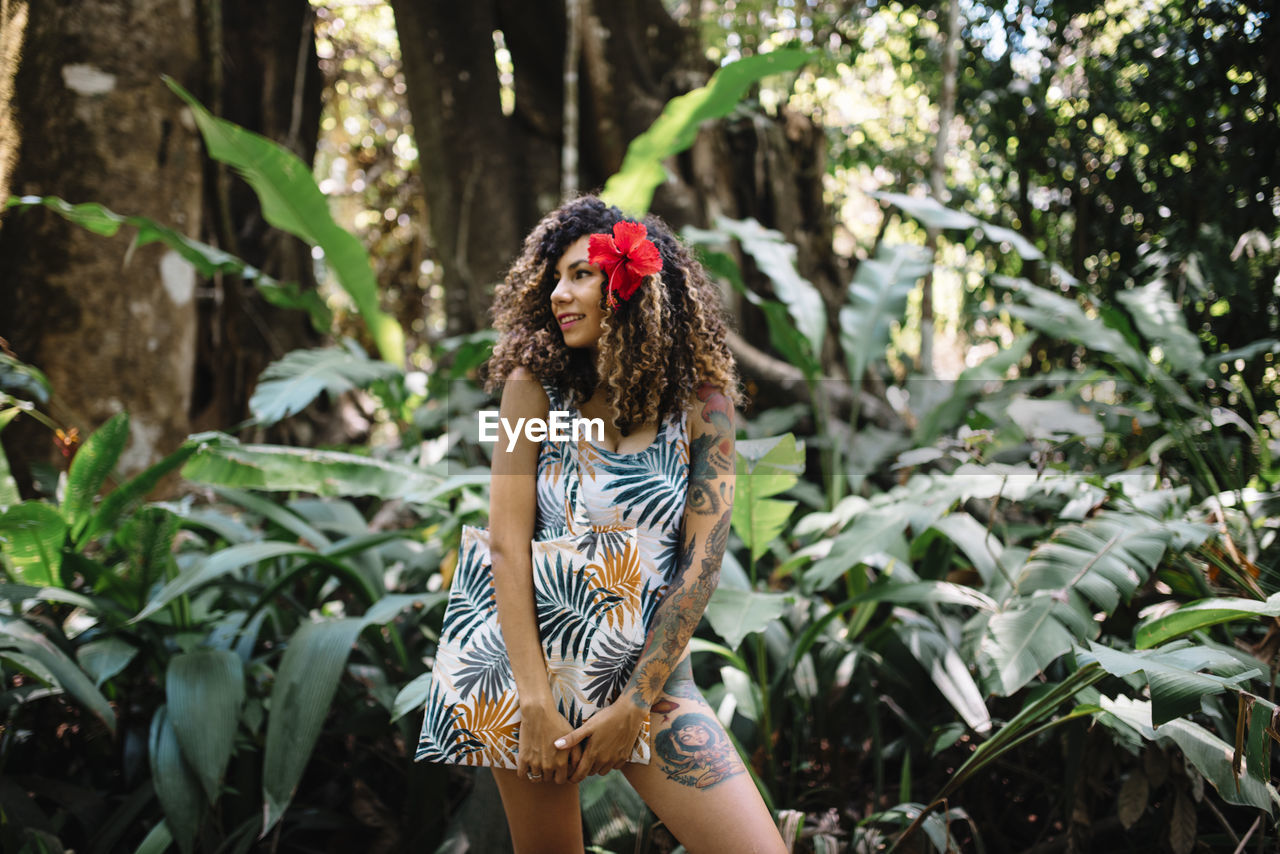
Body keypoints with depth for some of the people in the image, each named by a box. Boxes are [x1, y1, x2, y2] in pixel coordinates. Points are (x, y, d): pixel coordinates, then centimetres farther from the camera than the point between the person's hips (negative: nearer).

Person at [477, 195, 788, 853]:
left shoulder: (701, 398, -4)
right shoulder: (535, 388, -5)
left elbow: (701, 563, -8)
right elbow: (508, 544, -10)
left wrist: (634, 706, -11)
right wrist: (536, 703, -16)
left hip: (652, 673, 0)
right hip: (532, 664, 0)